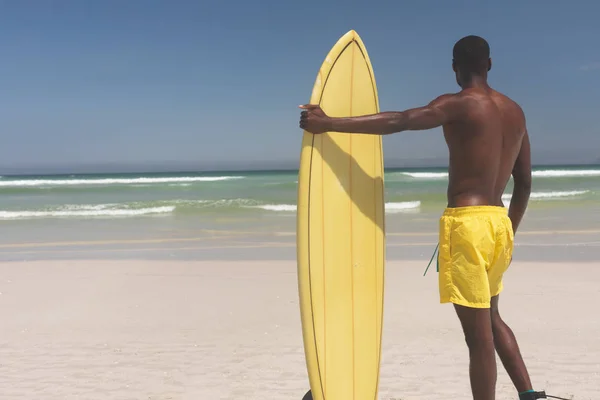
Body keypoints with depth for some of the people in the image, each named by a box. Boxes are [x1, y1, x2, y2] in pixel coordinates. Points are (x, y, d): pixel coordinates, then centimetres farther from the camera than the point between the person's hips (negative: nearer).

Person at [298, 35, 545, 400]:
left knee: (478, 333, 0)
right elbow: (525, 183, 16)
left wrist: (329, 123, -17)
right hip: (498, 221, 8)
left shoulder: (458, 104, -9)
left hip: (467, 222, -8)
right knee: (490, 317, 26)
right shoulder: (515, 111, 13)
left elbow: (394, 122, -19)